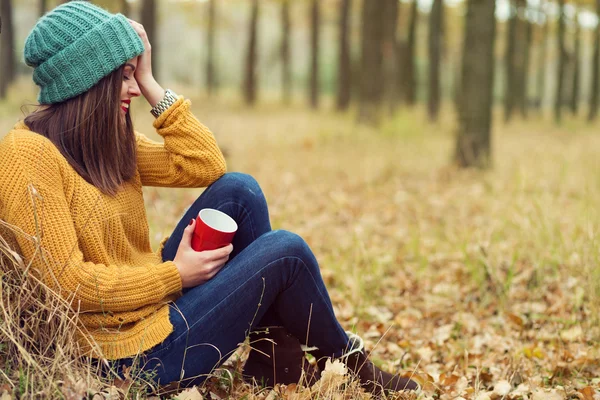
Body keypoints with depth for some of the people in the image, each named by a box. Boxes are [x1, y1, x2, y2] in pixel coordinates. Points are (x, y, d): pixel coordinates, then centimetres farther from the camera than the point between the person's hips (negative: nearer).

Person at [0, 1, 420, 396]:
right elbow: (66, 280, -23)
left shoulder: (107, 140, 8)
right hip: (133, 353, -9)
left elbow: (206, 166, 3)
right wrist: (177, 275, -15)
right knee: (286, 250, -8)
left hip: (158, 306, 9)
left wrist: (151, 85, -2)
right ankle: (344, 358, 19)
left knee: (238, 190, -1)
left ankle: (273, 353, 5)